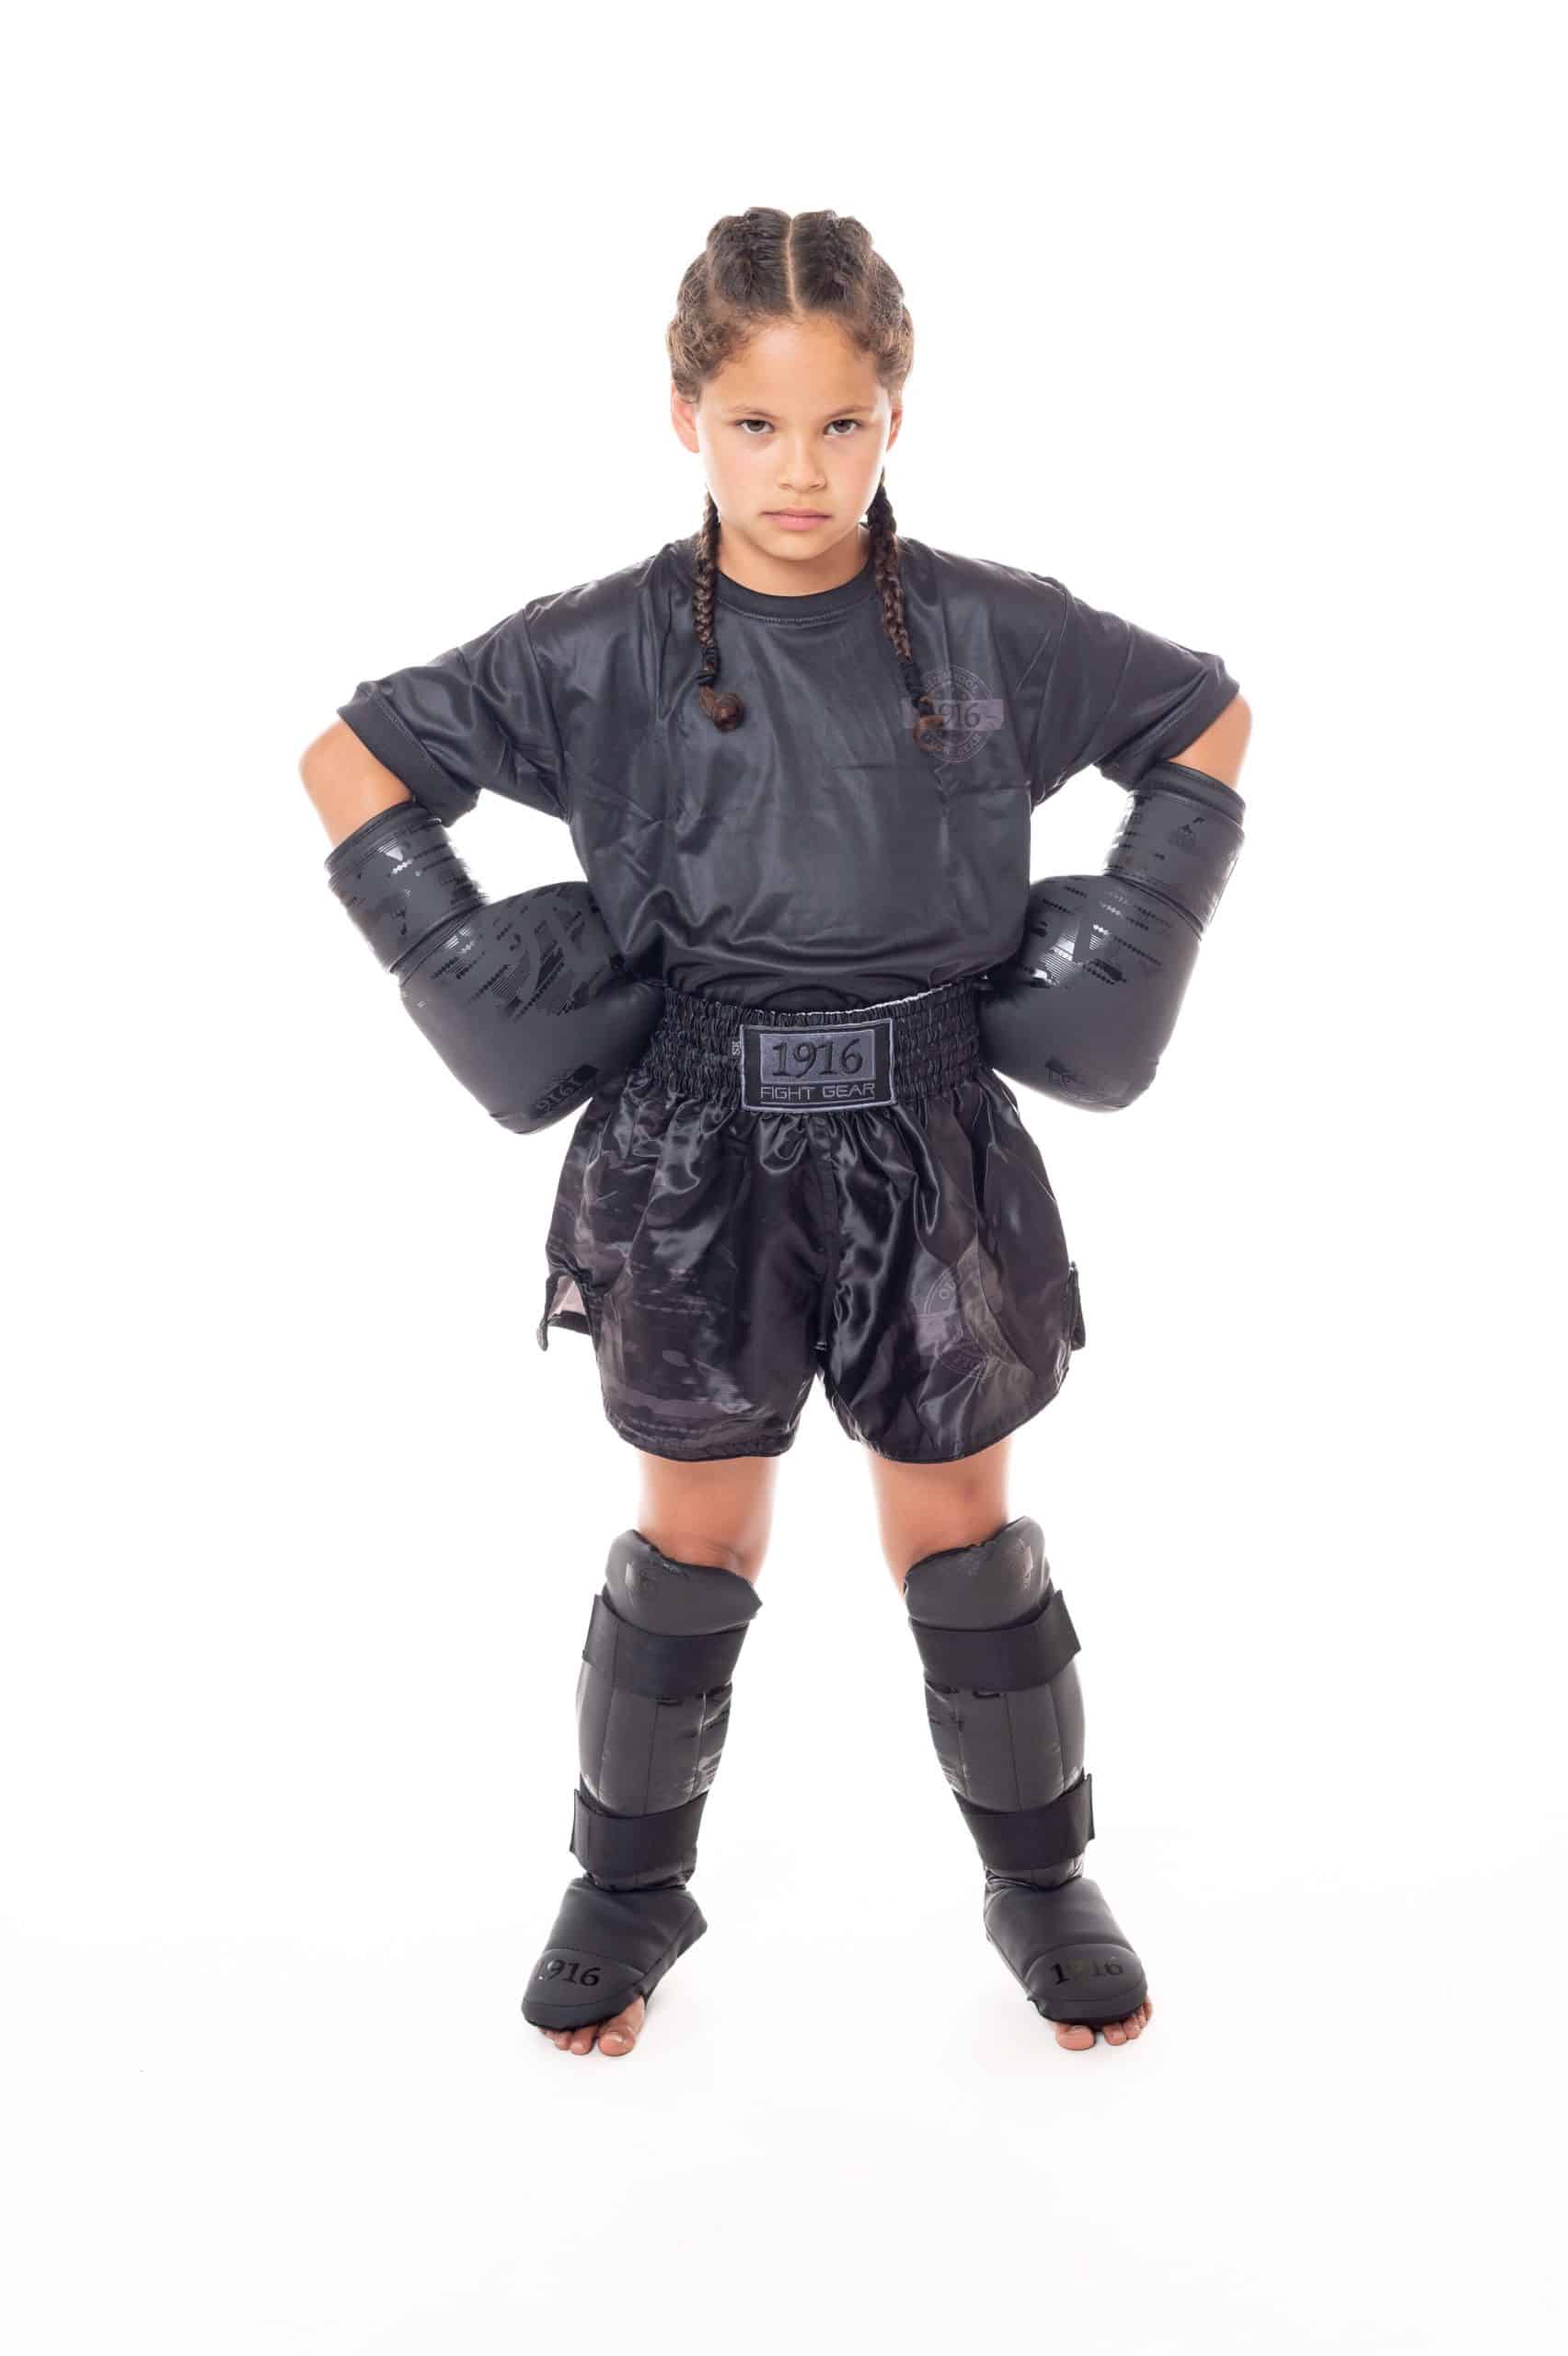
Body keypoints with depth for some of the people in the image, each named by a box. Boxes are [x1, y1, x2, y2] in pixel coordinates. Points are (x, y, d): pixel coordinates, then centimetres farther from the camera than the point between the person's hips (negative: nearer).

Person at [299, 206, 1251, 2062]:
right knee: (698, 1531, 11)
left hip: (927, 1137, 1)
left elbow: (1210, 721, 11)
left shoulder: (994, 631, -3)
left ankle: (1042, 1882, 30)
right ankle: (630, 1886, 31)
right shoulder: (607, 650, -6)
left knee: (958, 1524, 12)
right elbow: (351, 762, 2)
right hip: (697, 1143, 0)